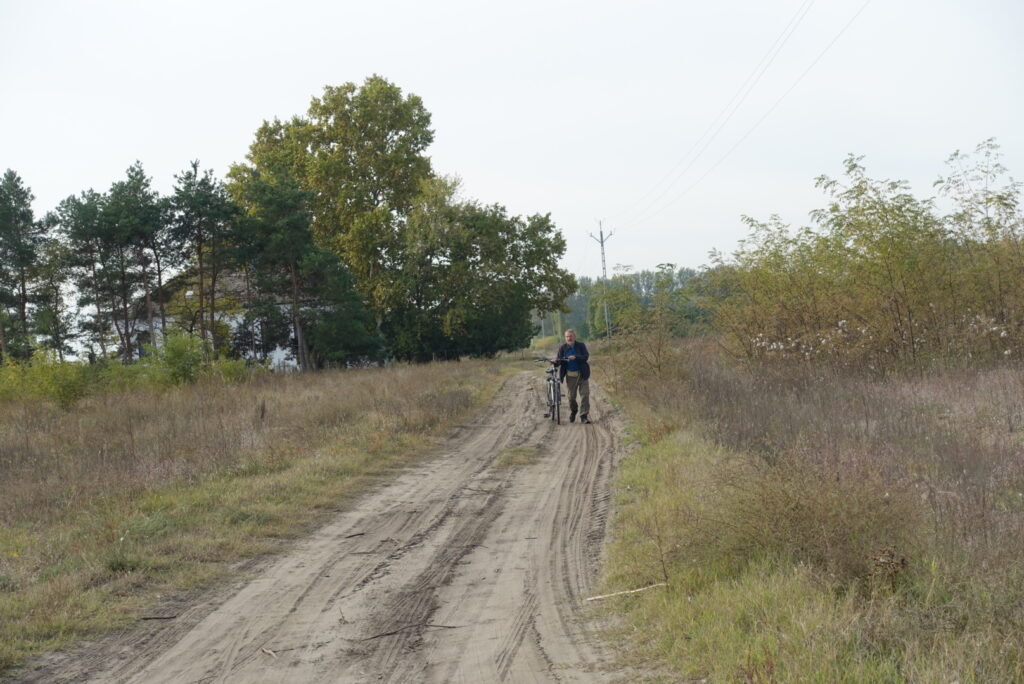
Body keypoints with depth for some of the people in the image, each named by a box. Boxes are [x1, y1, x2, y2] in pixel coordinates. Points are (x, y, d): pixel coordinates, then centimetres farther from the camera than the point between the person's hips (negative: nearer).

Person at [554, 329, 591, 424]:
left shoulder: (581, 345, -4)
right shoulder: (563, 348, -1)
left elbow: (586, 357, -15)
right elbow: (558, 359, -6)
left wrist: (575, 357, -31)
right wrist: (555, 361, -30)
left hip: (582, 374, -1)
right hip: (570, 375, 1)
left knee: (584, 394, -7)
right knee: (571, 396, 7)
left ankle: (584, 416, -3)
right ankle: (573, 411, 35)